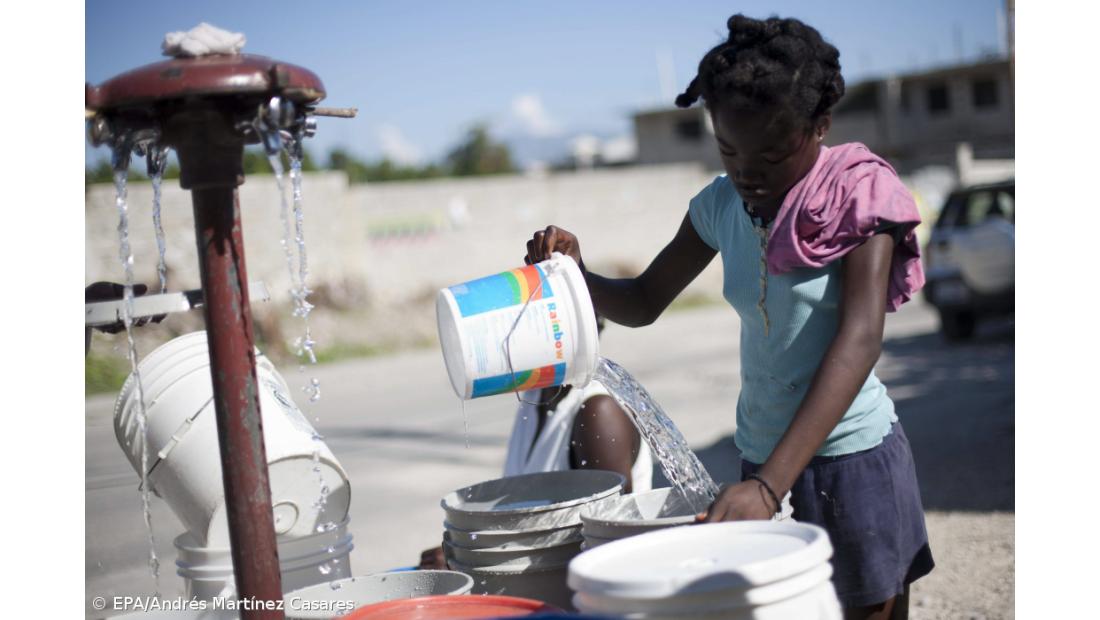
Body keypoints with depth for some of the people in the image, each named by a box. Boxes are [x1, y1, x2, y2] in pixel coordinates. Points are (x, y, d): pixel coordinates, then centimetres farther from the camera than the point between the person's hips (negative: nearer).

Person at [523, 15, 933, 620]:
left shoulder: (857, 198, -14)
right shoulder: (720, 205, 0)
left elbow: (860, 339, -26)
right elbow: (643, 302, 12)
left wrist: (770, 484, -36)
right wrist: (575, 272, -11)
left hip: (852, 454, -4)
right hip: (762, 461, 4)